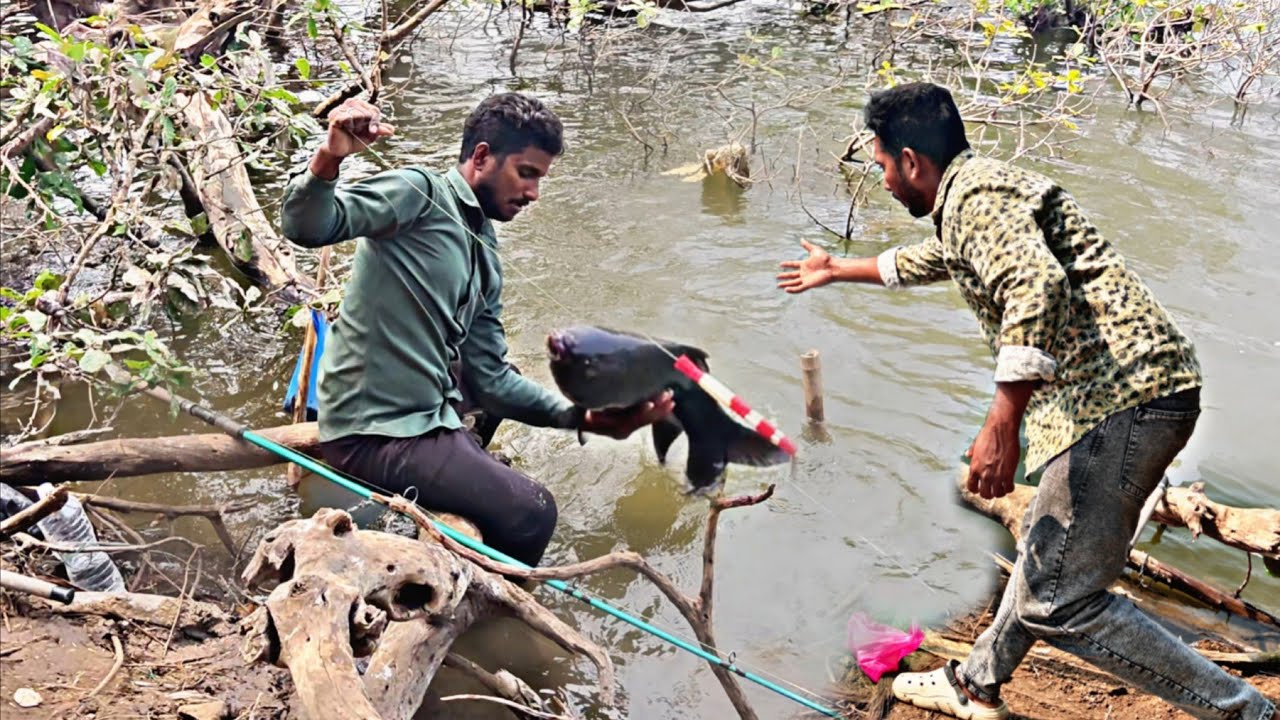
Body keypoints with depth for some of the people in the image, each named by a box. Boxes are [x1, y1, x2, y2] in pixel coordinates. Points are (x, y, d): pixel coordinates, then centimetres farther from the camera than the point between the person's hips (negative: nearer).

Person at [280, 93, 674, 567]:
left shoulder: (486, 262, 13)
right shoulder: (420, 193, -10)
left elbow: (489, 379, 10)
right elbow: (306, 226, -23)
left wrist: (581, 416, 1)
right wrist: (328, 161, -43)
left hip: (427, 415, 10)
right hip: (375, 431, -9)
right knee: (531, 515, -10)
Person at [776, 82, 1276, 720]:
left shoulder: (975, 195, -10)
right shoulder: (976, 194, 23)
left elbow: (1037, 286, -29)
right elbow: (927, 261, 45)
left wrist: (1001, 425, -29)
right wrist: (836, 270, 59)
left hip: (1122, 396, -12)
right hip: (1123, 390, 12)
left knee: (1059, 601, -8)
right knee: (1046, 549, 24)